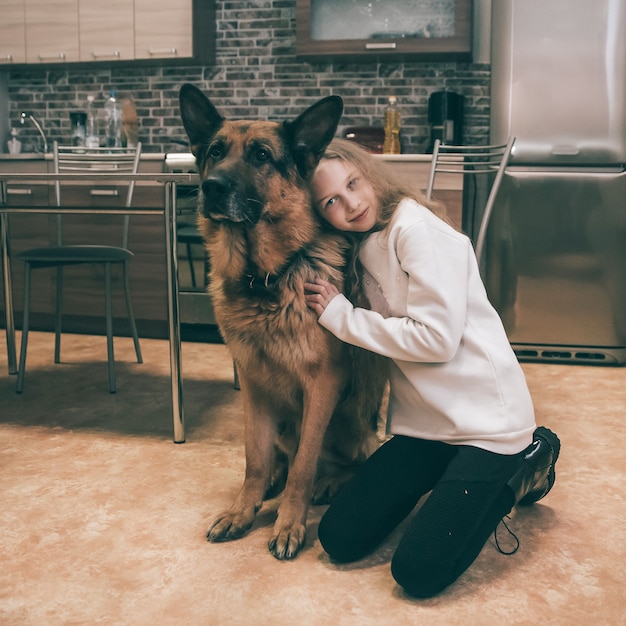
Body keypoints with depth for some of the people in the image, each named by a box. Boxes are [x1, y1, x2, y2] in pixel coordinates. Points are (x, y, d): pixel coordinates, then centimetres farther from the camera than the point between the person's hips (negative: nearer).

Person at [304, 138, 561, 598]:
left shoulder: (416, 227, -15)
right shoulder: (362, 248, 10)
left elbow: (437, 337, -20)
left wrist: (340, 315, -12)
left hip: (484, 418, -8)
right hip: (423, 422, 8)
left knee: (418, 573, -12)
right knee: (340, 540, 2)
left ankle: (524, 466, 9)